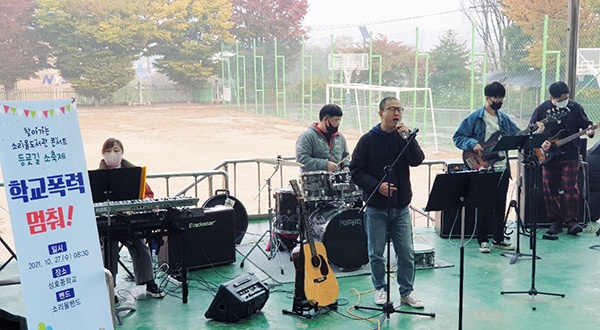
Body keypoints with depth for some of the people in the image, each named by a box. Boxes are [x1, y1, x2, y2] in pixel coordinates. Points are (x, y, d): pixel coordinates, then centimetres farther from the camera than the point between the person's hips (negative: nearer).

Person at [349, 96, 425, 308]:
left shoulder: (404, 138, 5)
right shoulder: (368, 140, -4)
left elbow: (417, 161, -9)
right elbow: (356, 171, -4)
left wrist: (408, 137, -20)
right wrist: (377, 185, -17)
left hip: (401, 207, 2)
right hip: (376, 207, -2)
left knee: (407, 253, 4)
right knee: (376, 254, 7)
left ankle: (406, 292, 17)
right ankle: (381, 289, 25)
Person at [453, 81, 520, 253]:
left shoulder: (504, 118, 12)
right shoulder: (475, 118, -5)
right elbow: (458, 137, -5)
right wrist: (473, 144, -21)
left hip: (502, 168, 5)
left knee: (500, 205, 10)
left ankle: (498, 239, 21)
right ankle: (482, 240, 11)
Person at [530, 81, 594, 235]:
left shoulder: (575, 108, 1)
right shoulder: (542, 109, 0)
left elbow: (585, 124, 9)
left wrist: (589, 131, -14)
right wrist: (540, 143, -9)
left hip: (570, 155, -1)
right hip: (548, 157, 1)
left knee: (570, 188, -7)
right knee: (550, 190, 5)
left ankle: (571, 221, 2)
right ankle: (555, 222, 16)